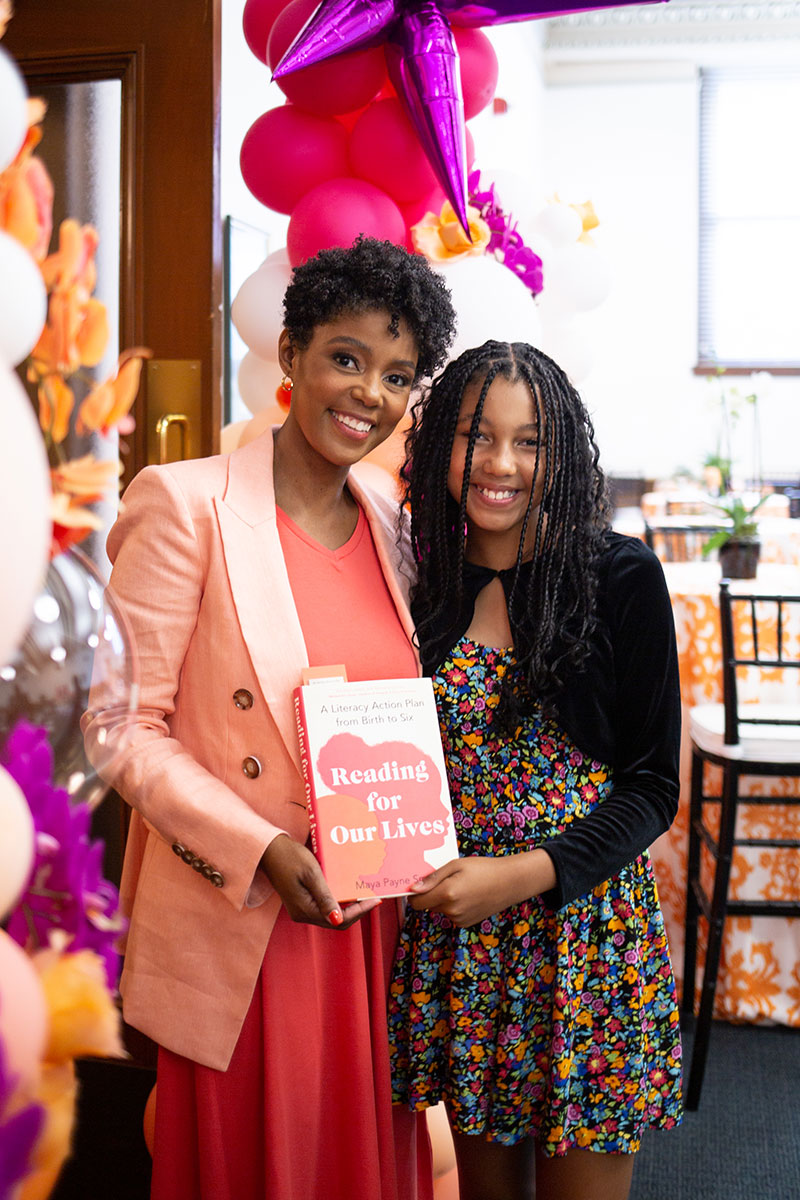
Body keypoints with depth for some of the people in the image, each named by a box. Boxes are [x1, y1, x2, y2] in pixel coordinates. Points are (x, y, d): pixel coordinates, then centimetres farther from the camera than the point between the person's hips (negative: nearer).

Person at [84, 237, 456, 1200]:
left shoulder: (388, 527, 7)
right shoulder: (186, 505, -11)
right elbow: (123, 725, -12)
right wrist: (256, 849, -20)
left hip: (373, 922, 5)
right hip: (240, 928, -5)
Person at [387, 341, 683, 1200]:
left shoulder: (621, 577, -7)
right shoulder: (429, 587, 4)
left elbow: (652, 785, -7)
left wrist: (527, 872, -18)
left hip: (585, 923, -3)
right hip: (457, 928, 4)